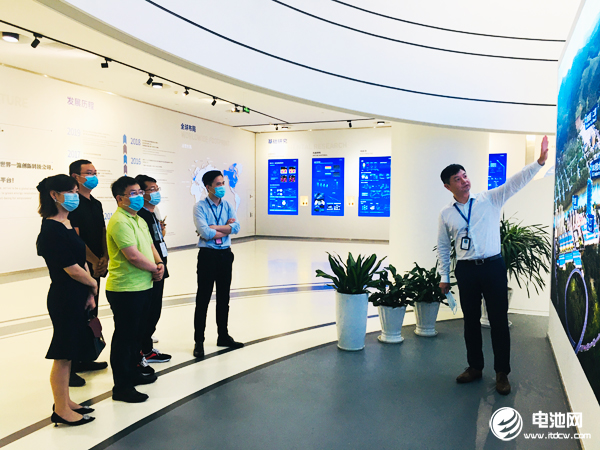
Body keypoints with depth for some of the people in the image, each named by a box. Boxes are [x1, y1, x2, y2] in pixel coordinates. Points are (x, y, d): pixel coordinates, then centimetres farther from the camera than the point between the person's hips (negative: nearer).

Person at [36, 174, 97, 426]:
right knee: (63, 355, 3)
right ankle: (61, 410, 16)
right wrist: (93, 284, -3)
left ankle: (65, 402, 30)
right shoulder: (52, 229, -18)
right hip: (65, 298, -9)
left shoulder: (67, 225, 10)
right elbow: (72, 269, -20)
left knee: (69, 353, 17)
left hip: (77, 297, 9)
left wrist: (89, 294, 7)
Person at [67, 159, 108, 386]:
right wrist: (94, 261, -15)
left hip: (96, 268, 9)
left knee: (90, 315, 15)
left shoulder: (96, 204, 15)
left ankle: (84, 359, 28)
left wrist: (104, 258, -3)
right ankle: (68, 368, 3)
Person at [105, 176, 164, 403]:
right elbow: (133, 256, -24)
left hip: (143, 286, 10)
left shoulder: (139, 219, 15)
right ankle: (121, 386, 10)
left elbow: (149, 246, 19)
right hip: (125, 289, -10)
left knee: (136, 333, 21)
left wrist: (160, 264, 0)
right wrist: (154, 268, -9)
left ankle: (132, 372, 37)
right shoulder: (119, 222, -18)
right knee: (124, 336, 0)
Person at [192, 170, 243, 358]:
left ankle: (223, 336, 29)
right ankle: (199, 341, 13)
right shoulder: (200, 206, -7)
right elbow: (205, 232, -20)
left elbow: (236, 227, -9)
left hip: (225, 254, 5)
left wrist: (214, 227, -17)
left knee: (224, 297, 15)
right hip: (208, 255, -5)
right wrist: (226, 228, -8)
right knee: (203, 299, 2)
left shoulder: (227, 206, 7)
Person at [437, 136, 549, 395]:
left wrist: (540, 161, -23)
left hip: (493, 267, -2)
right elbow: (443, 246, 11)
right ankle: (475, 367, 29)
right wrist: (444, 277, 10)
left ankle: (502, 373, 17)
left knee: (499, 321, 3)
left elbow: (515, 182, -10)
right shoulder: (446, 214, 4)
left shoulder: (490, 200, 1)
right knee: (471, 321, 12)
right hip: (466, 270, 2)